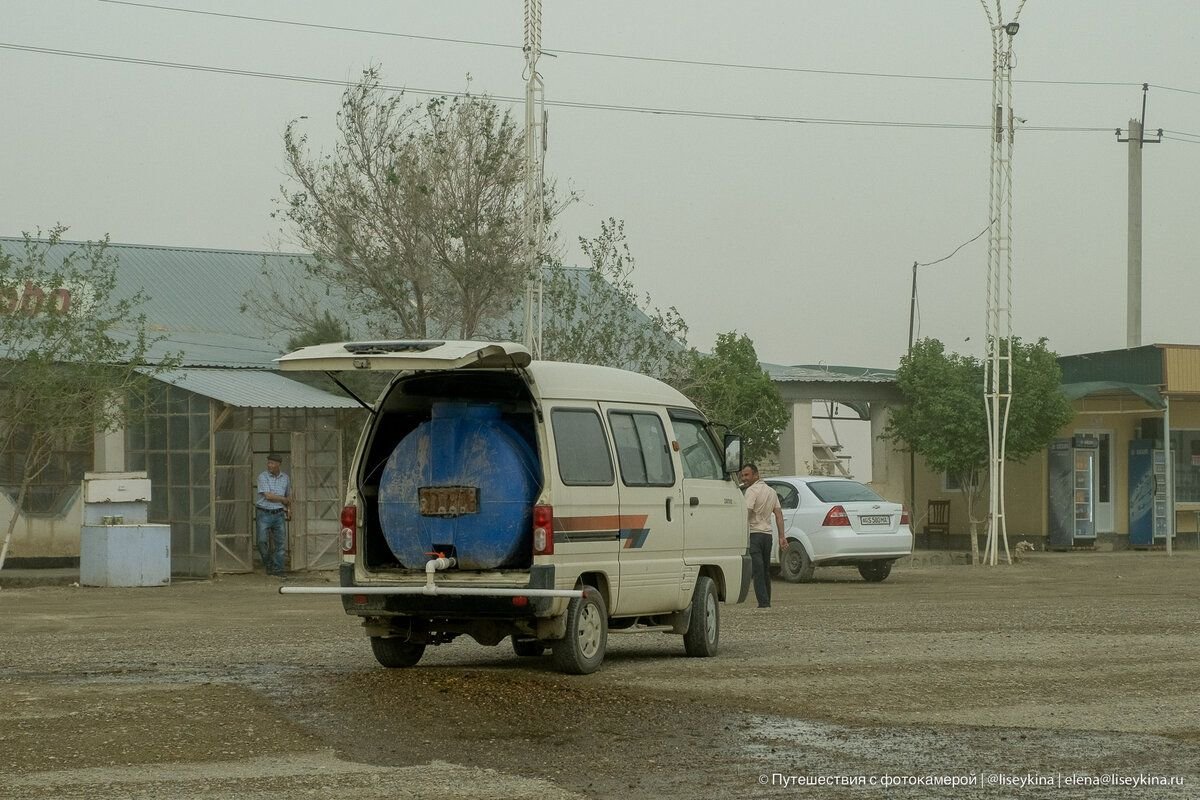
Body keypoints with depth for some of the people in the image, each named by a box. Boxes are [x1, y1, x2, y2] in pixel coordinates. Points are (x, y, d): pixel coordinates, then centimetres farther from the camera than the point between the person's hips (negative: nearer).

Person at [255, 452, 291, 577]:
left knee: (280, 542, 0)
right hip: (264, 514, -3)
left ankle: (278, 570, 6)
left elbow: (288, 495, 25)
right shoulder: (263, 476, -7)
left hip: (279, 514, 3)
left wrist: (289, 508, 12)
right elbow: (268, 496, -14)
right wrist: (284, 500, -3)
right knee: (262, 541, -9)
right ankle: (268, 564, 12)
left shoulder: (285, 478, 8)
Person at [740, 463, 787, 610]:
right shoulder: (771, 491, 17)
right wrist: (782, 537, 11)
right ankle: (767, 602, 20)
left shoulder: (752, 490, -9)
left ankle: (763, 602, -18)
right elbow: (779, 514, 13)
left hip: (754, 533, -8)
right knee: (765, 571, 15)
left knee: (757, 571, -11)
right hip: (767, 534, 8)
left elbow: (747, 512, -21)